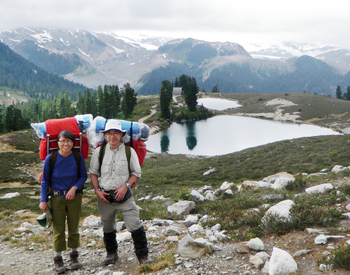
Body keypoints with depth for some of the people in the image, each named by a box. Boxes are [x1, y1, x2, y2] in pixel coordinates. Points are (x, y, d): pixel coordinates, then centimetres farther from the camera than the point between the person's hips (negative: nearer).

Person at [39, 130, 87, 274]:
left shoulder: (78, 157, -10)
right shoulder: (50, 158, -12)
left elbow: (83, 176, 1)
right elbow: (45, 180, -1)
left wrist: (74, 188, -16)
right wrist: (43, 200, -6)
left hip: (74, 197, 1)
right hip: (57, 198, -1)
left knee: (74, 227, 11)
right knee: (58, 229, 4)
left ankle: (74, 255, 28)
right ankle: (58, 259, 18)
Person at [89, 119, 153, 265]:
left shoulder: (129, 151, -2)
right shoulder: (99, 152, 3)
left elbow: (136, 173, 5)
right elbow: (93, 172, 11)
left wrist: (125, 186, -11)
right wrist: (97, 191, -1)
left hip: (124, 194, -2)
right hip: (104, 196, 2)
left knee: (135, 226, -9)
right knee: (107, 227, 15)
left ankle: (142, 256, 3)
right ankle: (111, 253, 34)